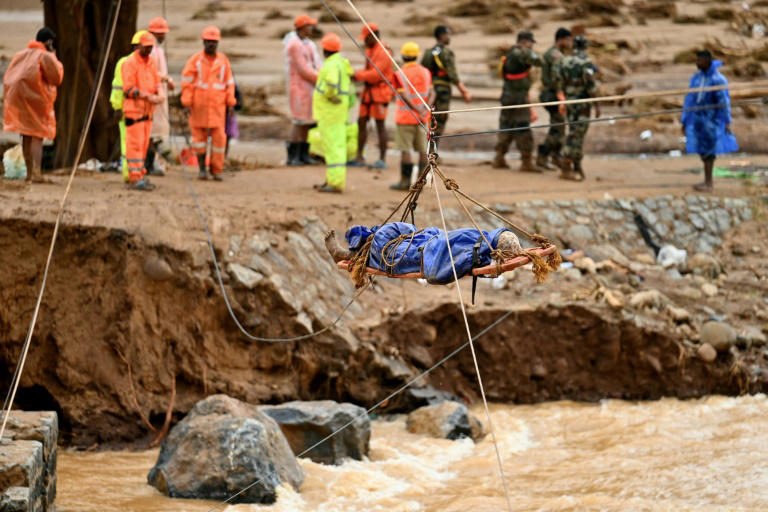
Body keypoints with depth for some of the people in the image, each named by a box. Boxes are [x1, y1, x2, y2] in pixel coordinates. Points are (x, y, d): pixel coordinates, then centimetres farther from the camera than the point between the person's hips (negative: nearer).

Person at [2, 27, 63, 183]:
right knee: (37, 136, -6)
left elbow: (8, 78, 13)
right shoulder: (45, 56, -8)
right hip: (37, 100, -6)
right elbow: (56, 78, -10)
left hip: (19, 100, 6)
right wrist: (55, 60, 2)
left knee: (26, 136, 15)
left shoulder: (20, 55, 12)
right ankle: (36, 172, -18)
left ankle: (29, 172, 20)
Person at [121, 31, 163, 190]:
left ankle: (140, 175, 17)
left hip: (148, 110, 8)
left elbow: (156, 82, 18)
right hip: (134, 109, -8)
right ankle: (135, 178, -12)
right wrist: (148, 97, -21)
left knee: (143, 144, 11)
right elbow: (129, 89, -15)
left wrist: (159, 94, -4)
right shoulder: (130, 63, -10)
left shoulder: (152, 62, 14)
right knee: (135, 144, -10)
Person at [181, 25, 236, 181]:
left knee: (218, 136, -5)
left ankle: (216, 170, 5)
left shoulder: (223, 60, 7)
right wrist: (186, 104, -10)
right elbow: (187, 82, -3)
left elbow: (229, 83, 10)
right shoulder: (195, 60, 0)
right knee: (199, 135, 4)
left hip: (217, 106, 1)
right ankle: (202, 166, 18)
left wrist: (231, 103, 4)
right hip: (198, 106, -1)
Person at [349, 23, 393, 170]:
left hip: (380, 93, -9)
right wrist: (355, 74, -1)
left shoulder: (384, 52, -15)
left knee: (380, 125, -6)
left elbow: (376, 74, -21)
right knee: (361, 123, 7)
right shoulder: (370, 51, 14)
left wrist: (357, 76, -17)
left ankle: (382, 160, -3)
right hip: (368, 92, 9)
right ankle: (359, 157, 13)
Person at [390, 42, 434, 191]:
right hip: (422, 119, 5)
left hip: (405, 117, -5)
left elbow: (405, 96, -18)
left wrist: (418, 110, -18)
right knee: (422, 150, 7)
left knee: (405, 150, -2)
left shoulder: (400, 74, -9)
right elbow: (431, 93, -1)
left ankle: (405, 181, -1)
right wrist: (426, 110, -12)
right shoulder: (425, 72, 7)